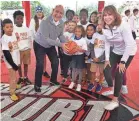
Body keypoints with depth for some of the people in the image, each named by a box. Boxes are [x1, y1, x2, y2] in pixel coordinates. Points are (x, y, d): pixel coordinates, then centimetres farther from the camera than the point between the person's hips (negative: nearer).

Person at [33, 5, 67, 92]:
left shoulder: (61, 23, -14)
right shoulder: (45, 22, -33)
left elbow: (61, 35, -3)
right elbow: (46, 39, -36)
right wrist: (61, 44, -38)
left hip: (51, 45, 6)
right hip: (40, 45, -6)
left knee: (55, 62, 9)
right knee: (40, 64, -11)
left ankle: (53, 79, 33)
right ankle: (37, 85, 7)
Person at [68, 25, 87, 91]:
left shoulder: (83, 40, -10)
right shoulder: (72, 39, 0)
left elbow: (84, 50, -12)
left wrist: (78, 48, -25)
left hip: (80, 56, -3)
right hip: (74, 55, 3)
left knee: (80, 70, 7)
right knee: (74, 69, 12)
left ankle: (79, 84, 20)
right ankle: (73, 82, 28)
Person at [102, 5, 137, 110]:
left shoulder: (123, 26, -30)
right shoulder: (105, 28, -11)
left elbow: (129, 44, -28)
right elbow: (107, 43, -2)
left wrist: (123, 61, -24)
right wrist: (107, 58, -7)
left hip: (128, 52, -5)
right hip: (116, 51, 5)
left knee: (119, 73, -11)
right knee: (106, 71, -6)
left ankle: (115, 100, 3)